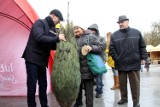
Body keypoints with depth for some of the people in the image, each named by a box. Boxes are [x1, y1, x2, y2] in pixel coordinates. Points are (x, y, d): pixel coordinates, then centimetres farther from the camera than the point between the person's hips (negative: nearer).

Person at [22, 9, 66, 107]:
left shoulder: (52, 28, 13)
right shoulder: (40, 23, -9)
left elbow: (52, 46, 14)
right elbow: (39, 37, -26)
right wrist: (57, 38, -25)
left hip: (42, 61, 8)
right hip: (32, 59, -7)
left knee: (43, 85, 11)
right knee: (32, 86, -3)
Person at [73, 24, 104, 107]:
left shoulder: (91, 37, 0)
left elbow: (100, 47, -7)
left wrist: (91, 47, -23)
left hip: (88, 68, -5)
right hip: (77, 68, 6)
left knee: (88, 88, 3)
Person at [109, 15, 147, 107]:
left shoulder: (136, 32, 2)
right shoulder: (115, 35, 2)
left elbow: (142, 46, 6)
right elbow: (111, 48, 2)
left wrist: (143, 58, 1)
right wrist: (116, 59, -6)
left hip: (134, 63, -1)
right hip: (121, 64, 1)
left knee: (135, 84, 5)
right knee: (122, 83, 13)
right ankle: (124, 98, 29)